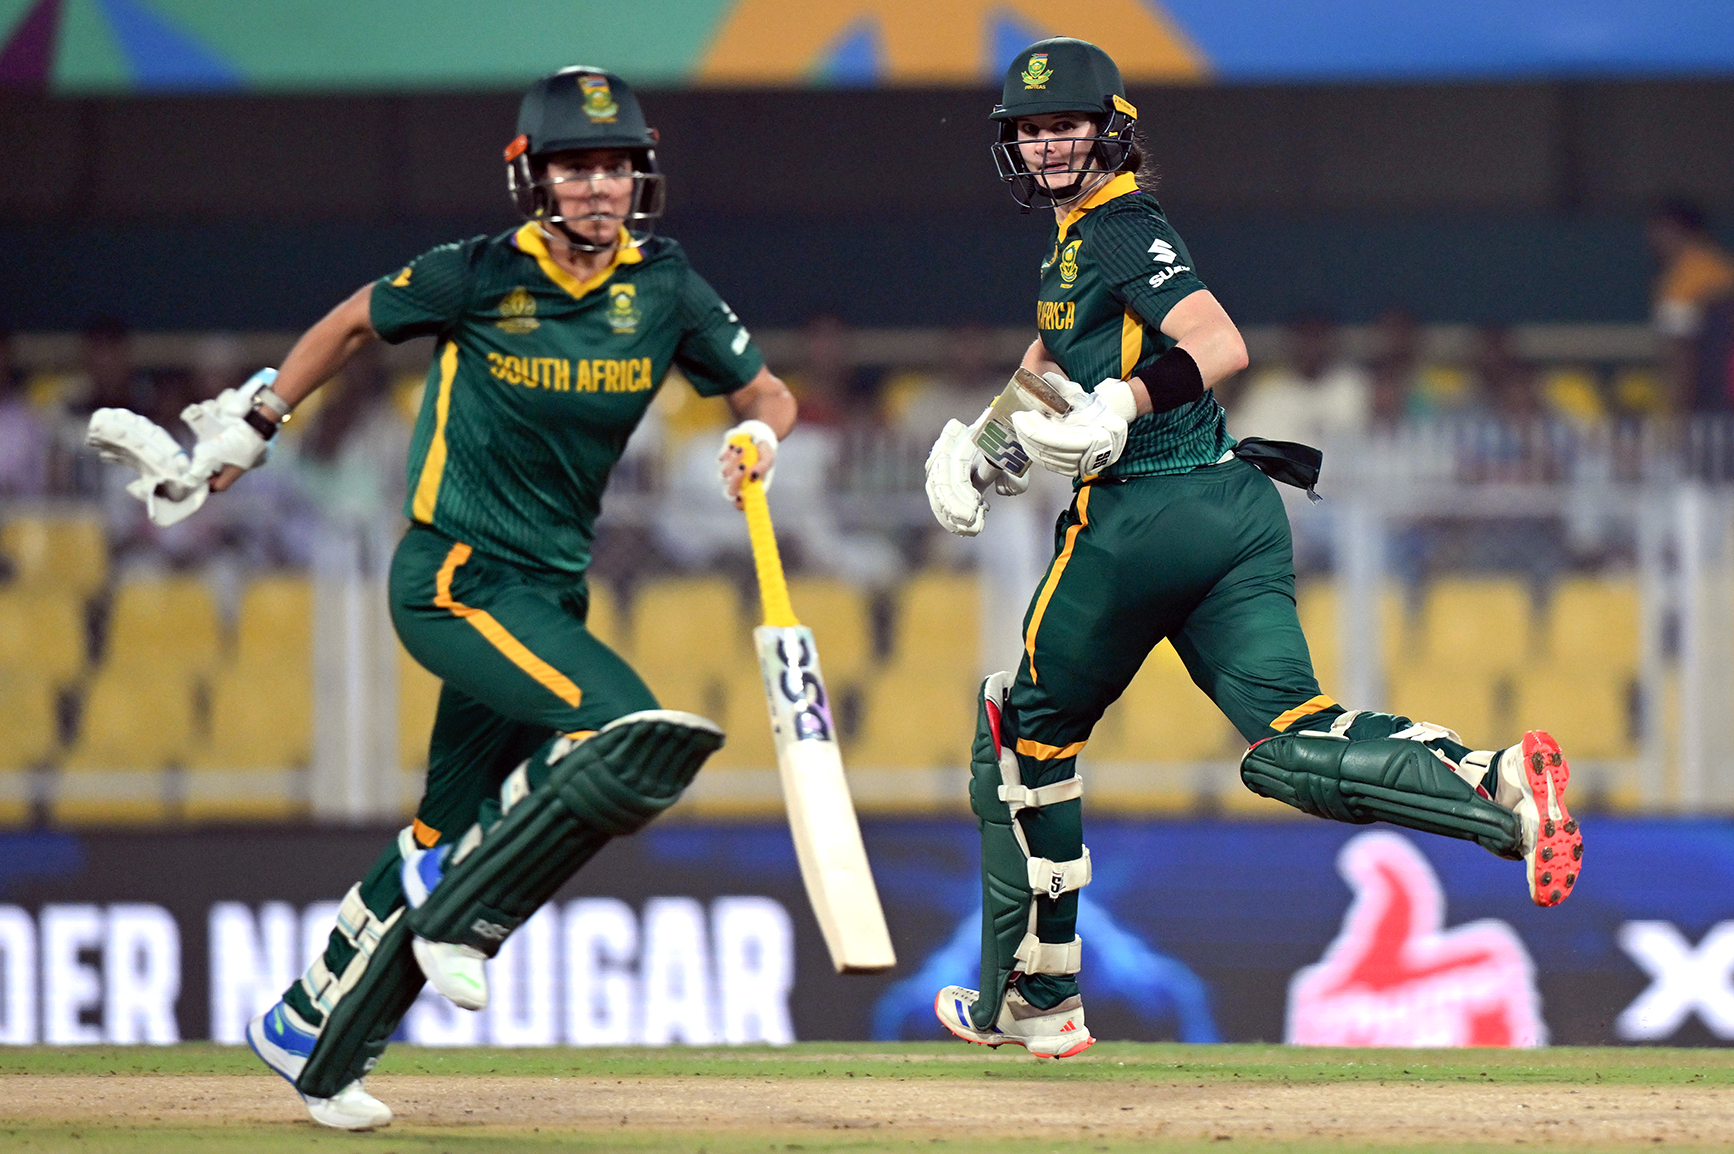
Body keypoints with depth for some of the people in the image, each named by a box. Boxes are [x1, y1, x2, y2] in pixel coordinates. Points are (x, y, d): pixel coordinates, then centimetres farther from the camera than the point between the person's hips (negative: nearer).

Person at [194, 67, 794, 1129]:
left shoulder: (664, 288, 1)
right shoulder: (480, 275, -10)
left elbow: (768, 393, 10)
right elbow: (353, 326, 7)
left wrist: (759, 435, -13)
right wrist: (253, 423, 12)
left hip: (549, 591, 6)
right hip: (451, 576, -6)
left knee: (452, 834, 11)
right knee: (630, 734, -25)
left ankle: (311, 1033, 24)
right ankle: (460, 911, -9)